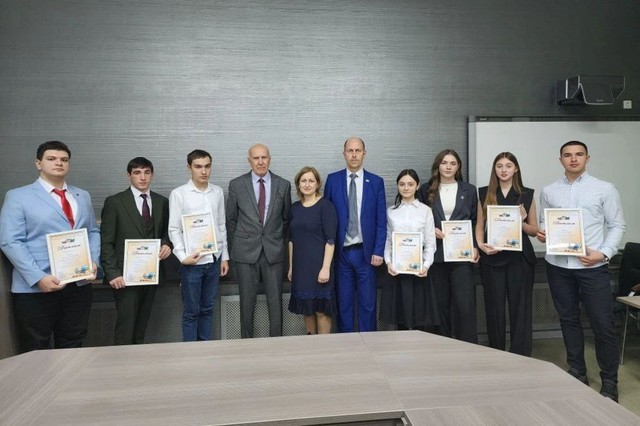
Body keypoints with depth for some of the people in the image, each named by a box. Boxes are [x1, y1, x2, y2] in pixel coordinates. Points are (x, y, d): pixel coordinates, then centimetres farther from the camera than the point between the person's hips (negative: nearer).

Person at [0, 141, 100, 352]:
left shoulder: (83, 196, 14)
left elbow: (93, 232, 14)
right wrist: (38, 277, -19)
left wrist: (93, 261, -5)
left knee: (73, 348, 14)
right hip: (35, 288, -4)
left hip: (79, 285, 4)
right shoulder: (18, 197, -2)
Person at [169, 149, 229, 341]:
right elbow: (174, 230, -5)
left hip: (214, 259, 4)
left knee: (208, 309, 14)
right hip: (192, 261, -3)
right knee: (191, 311, 7)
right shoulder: (178, 194, -5)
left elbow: (222, 227, 10)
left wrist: (225, 256, 9)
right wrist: (183, 256, -15)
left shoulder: (218, 192, 5)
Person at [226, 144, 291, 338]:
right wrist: (237, 246, 8)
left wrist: (282, 243, 11)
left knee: (275, 301, 6)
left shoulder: (283, 185, 2)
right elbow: (231, 219, 7)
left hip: (274, 251, 1)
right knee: (247, 302, 9)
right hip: (246, 251, 0)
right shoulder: (237, 184, 0)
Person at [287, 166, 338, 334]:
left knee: (321, 310, 2)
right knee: (306, 308, 13)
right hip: (300, 267, 5)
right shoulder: (295, 207, 9)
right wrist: (291, 266, 11)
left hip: (319, 266, -5)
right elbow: (292, 239, 13)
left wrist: (326, 268, -18)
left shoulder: (325, 205, -7)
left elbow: (330, 240, -13)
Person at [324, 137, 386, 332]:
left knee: (368, 302, 8)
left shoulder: (376, 182, 3)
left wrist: (378, 251, -5)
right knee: (343, 301, 10)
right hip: (341, 252, 0)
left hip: (366, 252, 0)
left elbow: (381, 221, 1)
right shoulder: (333, 180, 3)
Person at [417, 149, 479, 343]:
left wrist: (475, 247, -3)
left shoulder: (469, 190, 8)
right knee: (442, 303, 8)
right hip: (436, 254, 1)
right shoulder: (426, 190, 7)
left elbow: (476, 222, 8)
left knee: (464, 304, -7)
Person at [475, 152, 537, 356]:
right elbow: (480, 226, 8)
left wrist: (521, 222, -13)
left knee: (520, 308, 2)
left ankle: (521, 357, 13)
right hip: (492, 257, 1)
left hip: (520, 257, 0)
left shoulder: (527, 194, 5)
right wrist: (481, 244, -11)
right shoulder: (485, 194, 7)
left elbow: (534, 230, 8)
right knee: (494, 308, 7)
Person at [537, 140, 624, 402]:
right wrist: (541, 234, -9)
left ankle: (609, 382, 15)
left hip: (592, 266, -2)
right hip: (558, 265, 3)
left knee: (603, 325, -1)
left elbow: (617, 226, 1)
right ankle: (577, 373, 28)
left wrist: (604, 253, -12)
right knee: (568, 320, 13)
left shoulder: (605, 189, 2)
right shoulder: (549, 192, 8)